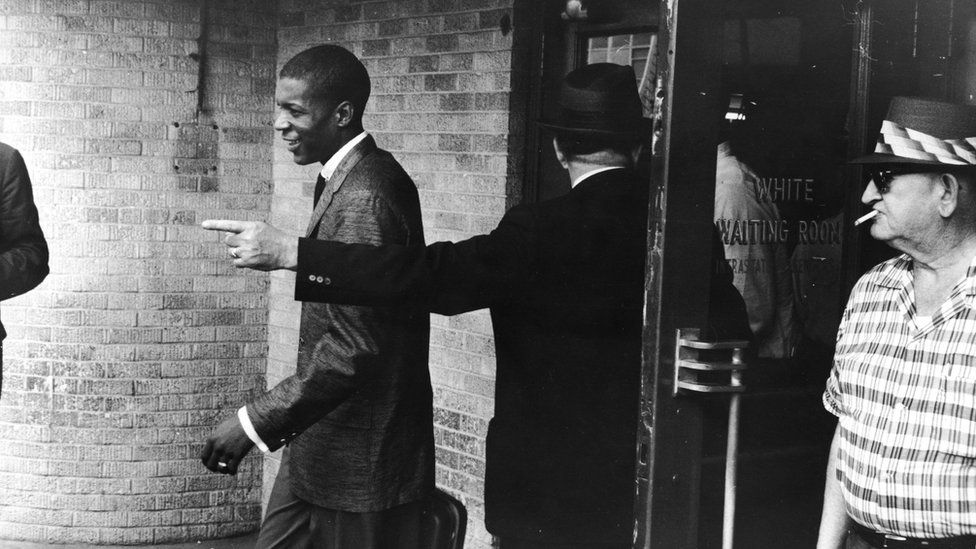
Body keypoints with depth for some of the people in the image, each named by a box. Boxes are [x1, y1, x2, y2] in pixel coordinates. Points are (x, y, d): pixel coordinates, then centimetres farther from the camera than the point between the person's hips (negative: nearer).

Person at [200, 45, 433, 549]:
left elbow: (356, 347, -26)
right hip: (321, 440, 9)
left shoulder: (364, 197, -22)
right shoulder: (349, 179, 9)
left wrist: (255, 422, -24)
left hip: (360, 456, -9)